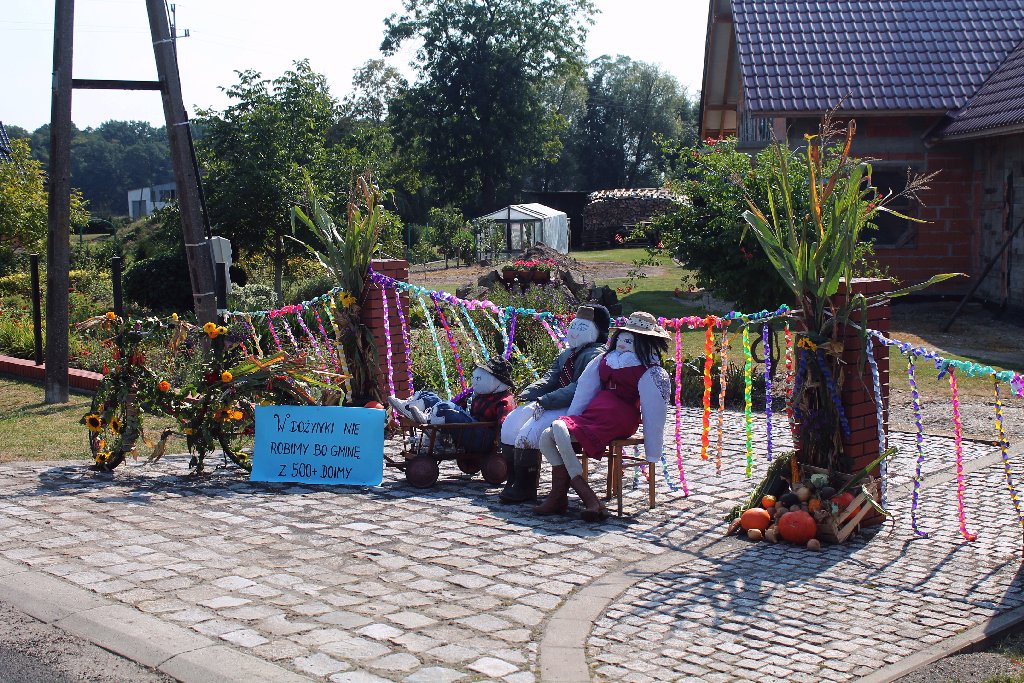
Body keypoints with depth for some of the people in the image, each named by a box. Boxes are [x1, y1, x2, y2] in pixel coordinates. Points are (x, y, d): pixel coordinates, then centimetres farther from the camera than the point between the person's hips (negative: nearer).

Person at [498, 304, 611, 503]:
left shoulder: (596, 355, -11)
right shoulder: (568, 353, 21)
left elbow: (578, 388, -22)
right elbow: (550, 378, 14)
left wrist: (544, 401, -27)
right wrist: (527, 394, -5)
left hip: (572, 409, -10)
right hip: (548, 403, 10)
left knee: (529, 432, -25)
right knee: (510, 423, -3)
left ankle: (525, 488, -13)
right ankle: (513, 481, 1)